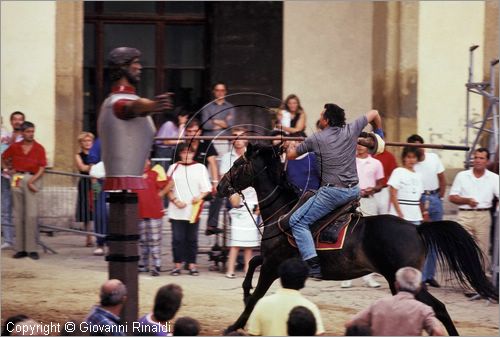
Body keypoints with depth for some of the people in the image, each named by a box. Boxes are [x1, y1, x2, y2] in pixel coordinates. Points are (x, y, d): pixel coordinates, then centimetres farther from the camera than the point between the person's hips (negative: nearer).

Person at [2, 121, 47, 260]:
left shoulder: (39, 148, 0)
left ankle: (32, 249, -7)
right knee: (18, 215, 4)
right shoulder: (15, 147, 7)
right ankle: (20, 248, 9)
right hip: (17, 179, 3)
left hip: (32, 179, -3)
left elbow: (42, 168, -4)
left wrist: (32, 181, -15)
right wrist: (8, 169, 11)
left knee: (32, 215, -9)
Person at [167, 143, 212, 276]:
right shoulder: (174, 168, 10)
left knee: (192, 239, 3)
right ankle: (177, 265, 3)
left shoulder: (200, 168, 9)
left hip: (193, 210, 0)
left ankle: (192, 265, 8)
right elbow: (168, 188, 8)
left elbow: (207, 188, 6)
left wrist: (199, 197, -13)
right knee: (177, 238, -3)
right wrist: (176, 201, -7)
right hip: (177, 210, 0)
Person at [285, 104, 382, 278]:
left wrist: (290, 147, 31)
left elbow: (291, 155, 7)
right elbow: (374, 114, 23)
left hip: (332, 192, -6)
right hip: (354, 190, 6)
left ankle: (313, 265, -18)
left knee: (297, 222, -3)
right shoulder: (351, 130, 6)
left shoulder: (316, 138, -5)